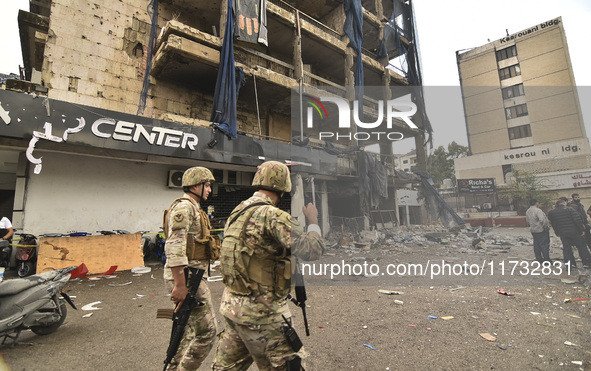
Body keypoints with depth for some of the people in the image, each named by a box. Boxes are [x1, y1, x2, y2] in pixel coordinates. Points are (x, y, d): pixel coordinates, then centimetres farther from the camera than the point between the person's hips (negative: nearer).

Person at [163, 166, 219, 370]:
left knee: (187, 329, 21)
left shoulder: (194, 208, 17)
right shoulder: (184, 207, -15)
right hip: (187, 276, -10)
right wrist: (180, 284, -25)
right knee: (206, 331, -3)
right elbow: (174, 247, -24)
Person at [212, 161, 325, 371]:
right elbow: (312, 250, -23)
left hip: (232, 305, 9)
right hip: (260, 312, -8)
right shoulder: (273, 215, -21)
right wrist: (313, 220, -6)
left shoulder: (237, 212, 6)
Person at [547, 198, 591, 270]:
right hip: (574, 232, -2)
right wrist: (582, 229, -7)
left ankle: (570, 264, 10)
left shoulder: (551, 212, 2)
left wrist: (557, 232, 20)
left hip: (563, 234, 3)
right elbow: (577, 220, -15)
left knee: (566, 248, 10)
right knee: (582, 247, 11)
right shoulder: (569, 209, -9)